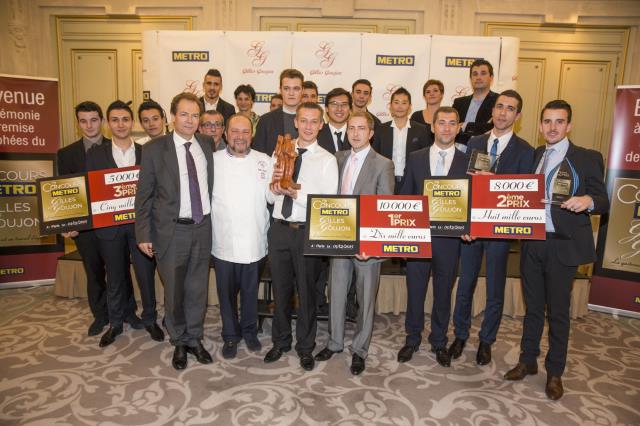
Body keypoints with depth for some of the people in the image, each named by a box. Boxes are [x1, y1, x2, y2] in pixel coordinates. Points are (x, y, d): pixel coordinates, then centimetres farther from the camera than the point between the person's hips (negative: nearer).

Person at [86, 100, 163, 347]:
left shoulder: (146, 153, 2)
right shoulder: (95, 154, 3)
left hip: (141, 223, 0)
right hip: (109, 225, 1)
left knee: (146, 275, 6)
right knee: (115, 278, 14)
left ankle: (149, 319, 26)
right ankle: (116, 322, 32)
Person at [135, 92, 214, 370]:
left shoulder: (207, 144, 5)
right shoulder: (154, 149, -5)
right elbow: (144, 195, -3)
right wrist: (144, 235, -6)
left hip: (203, 228, 3)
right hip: (172, 230, -3)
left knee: (198, 288, 14)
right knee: (174, 290, 11)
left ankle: (194, 339, 33)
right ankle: (179, 342, 32)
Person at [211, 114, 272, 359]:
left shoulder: (265, 161, 2)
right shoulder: (213, 160, -2)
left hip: (253, 241, 1)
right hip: (223, 242, 0)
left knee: (250, 291, 16)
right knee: (226, 292, 13)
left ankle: (249, 331, 38)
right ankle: (230, 335, 33)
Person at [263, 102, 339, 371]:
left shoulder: (327, 160, -3)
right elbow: (270, 197, 11)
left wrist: (296, 193, -21)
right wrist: (275, 189, -11)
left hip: (307, 231, -3)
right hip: (279, 228, 4)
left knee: (306, 291, 8)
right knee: (280, 289, 15)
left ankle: (305, 347, 29)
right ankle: (280, 342, 35)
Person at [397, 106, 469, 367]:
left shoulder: (467, 162, 2)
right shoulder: (415, 158, 4)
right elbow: (404, 197, 4)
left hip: (449, 237, 0)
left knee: (443, 292, 12)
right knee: (414, 290, 10)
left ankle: (439, 342, 31)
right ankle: (412, 338, 29)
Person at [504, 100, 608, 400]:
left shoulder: (588, 158, -3)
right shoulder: (533, 156, 10)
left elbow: (603, 202, -5)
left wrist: (589, 201, -26)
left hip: (563, 245, -4)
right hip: (532, 243, 4)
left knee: (558, 312, 7)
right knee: (532, 307, 16)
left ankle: (555, 373, 25)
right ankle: (527, 361, 31)